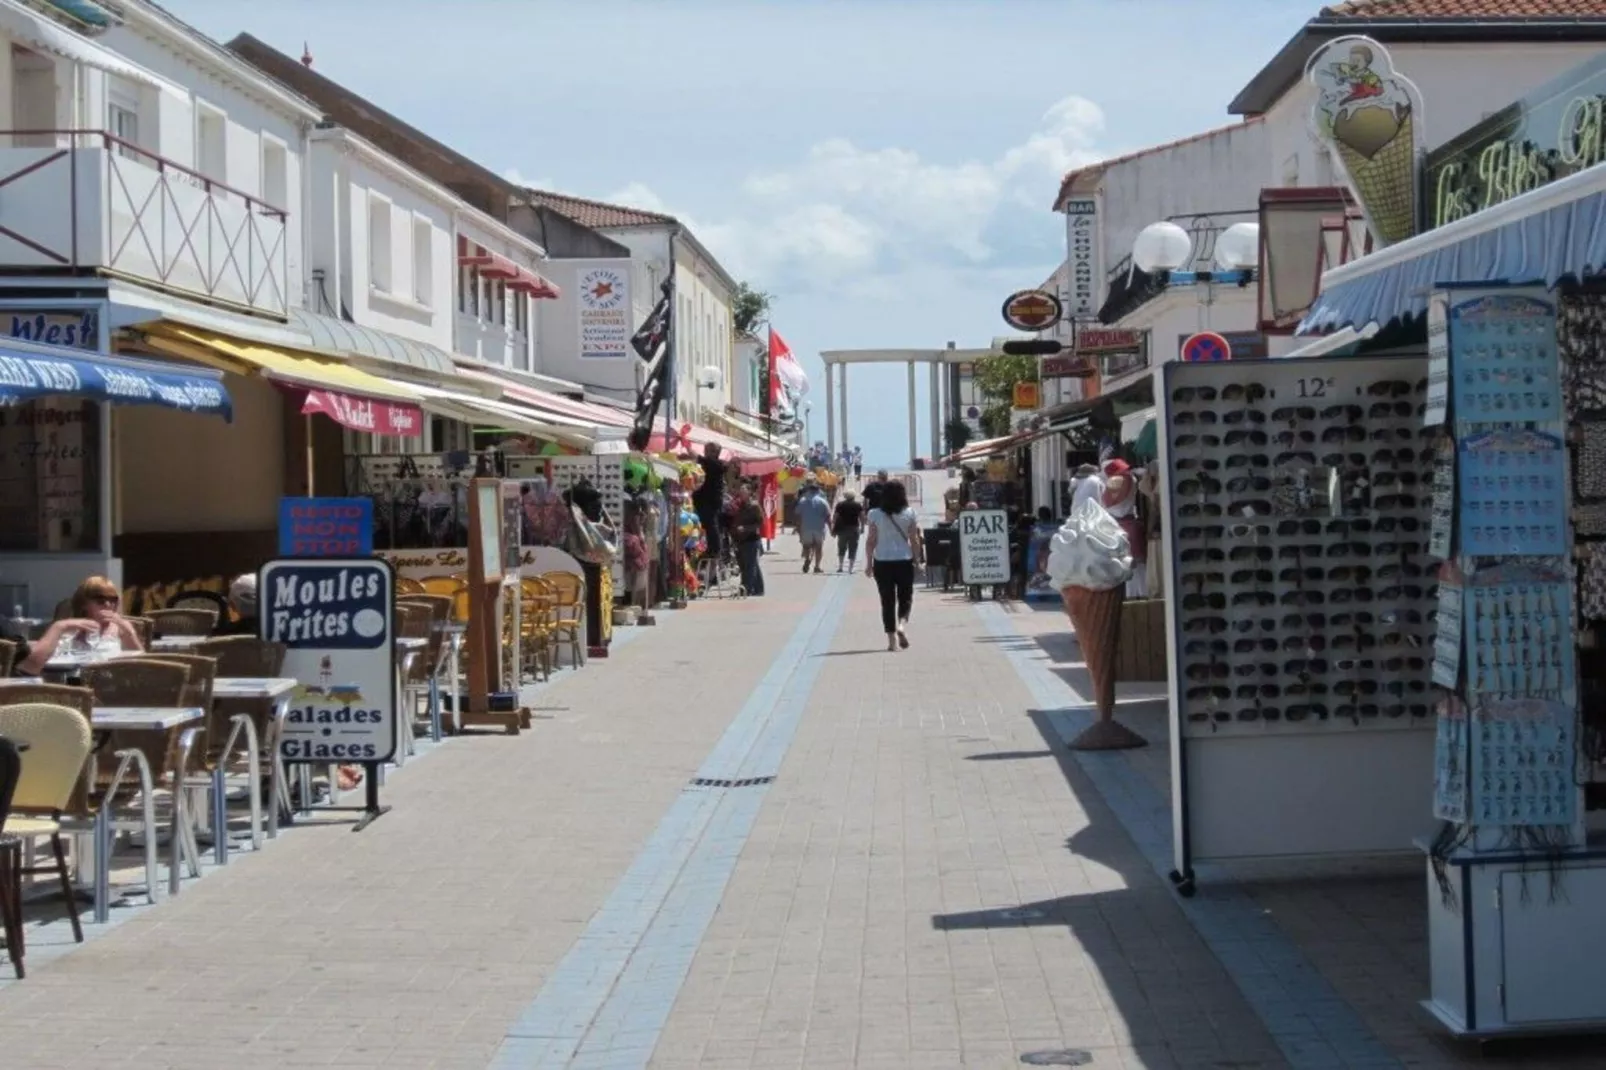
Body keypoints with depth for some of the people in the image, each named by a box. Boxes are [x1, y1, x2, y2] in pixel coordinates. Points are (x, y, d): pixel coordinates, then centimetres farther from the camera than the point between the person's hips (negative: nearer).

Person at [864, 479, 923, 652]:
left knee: (887, 600, 6)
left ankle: (892, 639, 4)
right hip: (904, 561, 0)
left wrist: (869, 563, 4)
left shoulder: (875, 514, -4)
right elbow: (914, 540, -2)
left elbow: (871, 541, -3)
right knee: (905, 597, 13)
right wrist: (917, 560, 8)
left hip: (882, 562, 0)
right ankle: (902, 624, -14)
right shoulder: (909, 514, -3)